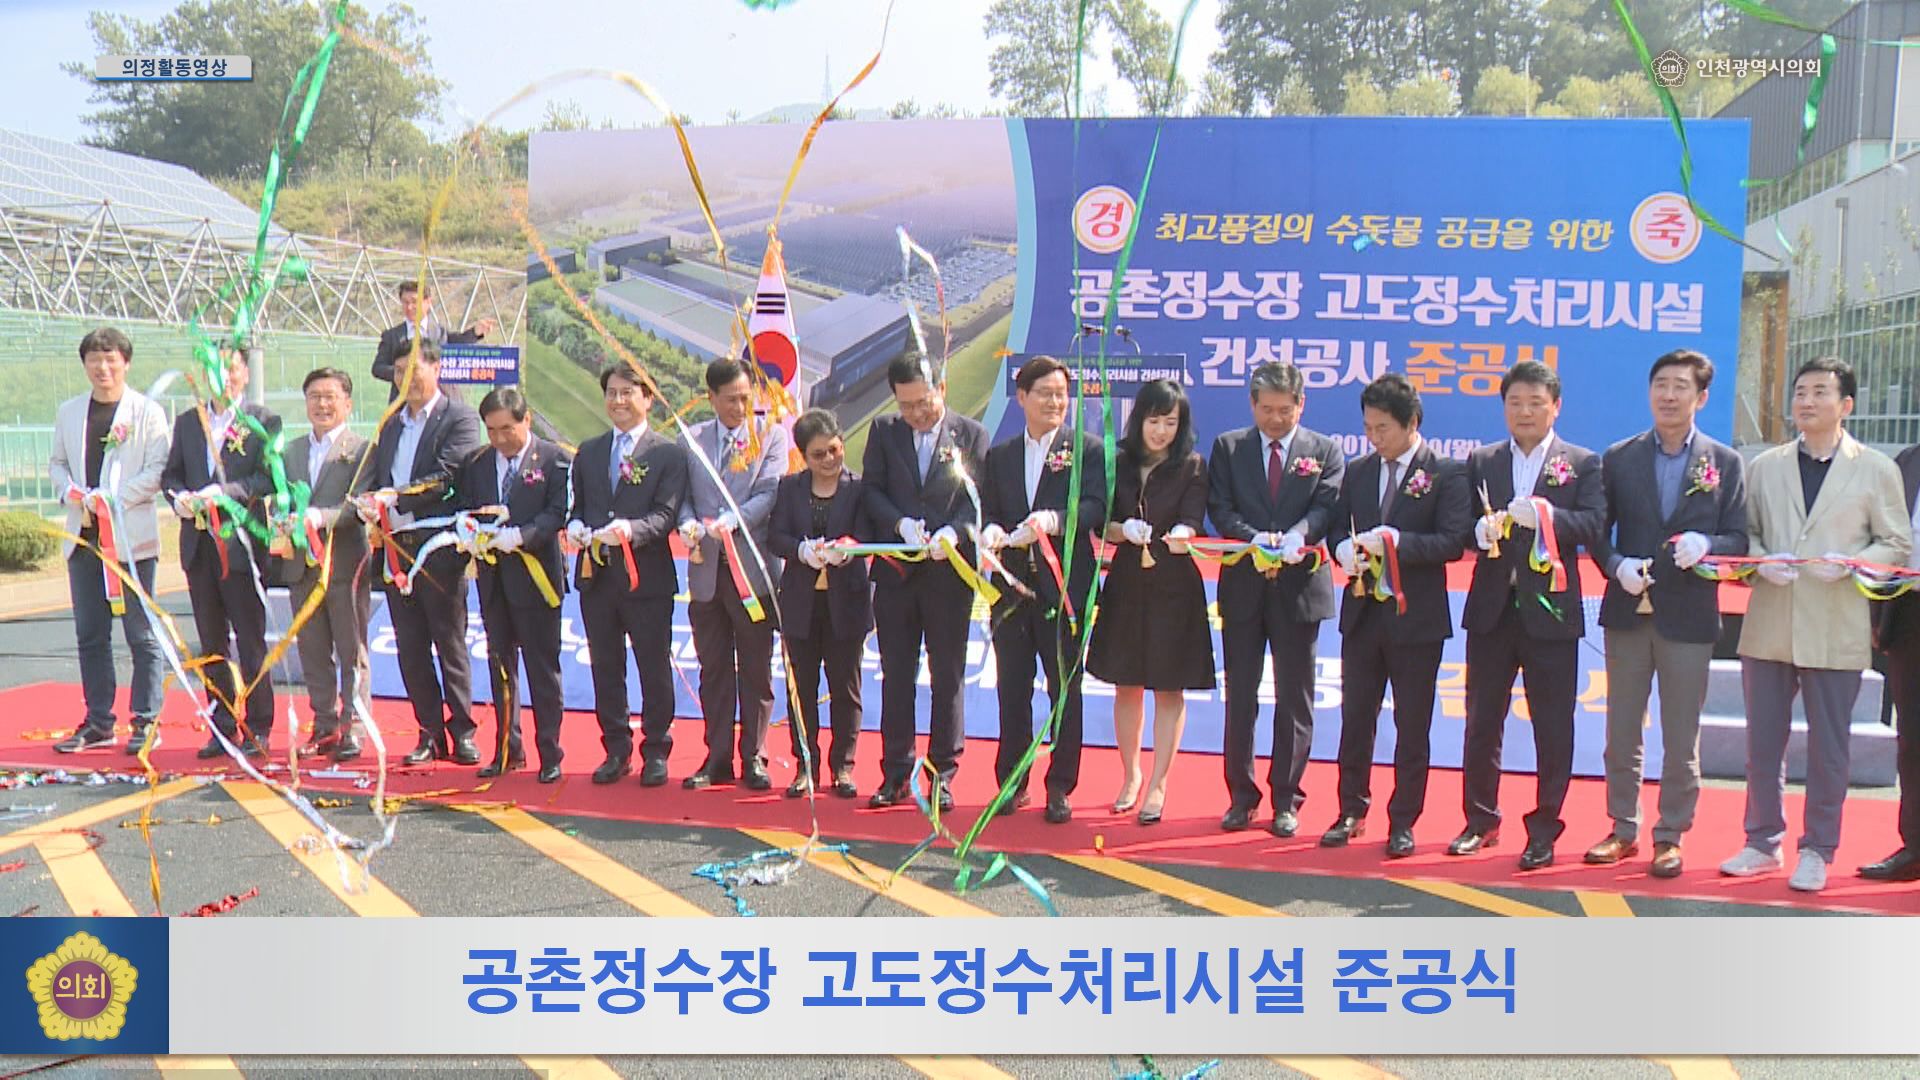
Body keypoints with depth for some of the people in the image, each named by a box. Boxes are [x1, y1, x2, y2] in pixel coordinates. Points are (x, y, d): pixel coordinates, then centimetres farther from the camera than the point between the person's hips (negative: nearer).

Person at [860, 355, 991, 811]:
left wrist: (953, 532, -22)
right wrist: (902, 524, -13)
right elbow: (870, 490, 4)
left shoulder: (971, 435, 1)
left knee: (947, 678, 4)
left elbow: (977, 499, -4)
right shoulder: (883, 432, 8)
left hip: (949, 572, -2)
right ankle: (896, 774, 17)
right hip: (895, 572, 2)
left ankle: (943, 775, 14)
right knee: (896, 676, 8)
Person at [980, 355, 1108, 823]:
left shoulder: (1086, 449, 2)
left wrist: (1054, 520, -29)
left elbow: (1095, 508, -11)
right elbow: (989, 513, 11)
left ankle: (1060, 789, 13)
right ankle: (1012, 783, 20)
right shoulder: (999, 456, 14)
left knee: (1064, 692, 4)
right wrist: (993, 533, -12)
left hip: (1064, 588, -3)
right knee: (1012, 691, 9)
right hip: (1012, 587, 3)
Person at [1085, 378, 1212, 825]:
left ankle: (1157, 785, 12)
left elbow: (1192, 520, -16)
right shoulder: (1118, 463, 3)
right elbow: (1101, 524, 1)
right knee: (1127, 685, 12)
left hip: (1173, 587, -3)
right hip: (1126, 583, 3)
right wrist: (1125, 531, -20)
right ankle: (1130, 776, 28)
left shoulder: (1192, 467, -4)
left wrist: (1180, 535, -38)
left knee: (1168, 687, 2)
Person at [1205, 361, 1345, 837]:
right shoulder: (1228, 447, 7)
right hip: (1243, 587, 1)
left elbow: (1326, 508, -8)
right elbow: (1220, 508, -3)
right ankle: (1241, 795, 19)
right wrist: (1255, 538, -21)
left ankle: (1286, 800, 15)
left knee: (1294, 700, 5)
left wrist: (1298, 534, -29)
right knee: (1240, 696, 8)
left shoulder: (1326, 452, 5)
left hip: (1299, 588, -1)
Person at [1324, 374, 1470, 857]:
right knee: (1355, 718, 10)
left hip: (1416, 617, -4)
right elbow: (1338, 528, 12)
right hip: (1362, 613, 4)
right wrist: (1344, 548, -11)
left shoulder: (1447, 473, -5)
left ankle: (1403, 822, 16)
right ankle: (1352, 812, 23)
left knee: (1412, 726, 5)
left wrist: (1395, 541, -24)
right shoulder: (1358, 472, 10)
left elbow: (1453, 541, -14)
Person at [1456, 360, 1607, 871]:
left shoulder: (1583, 463, 4)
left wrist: (1543, 515, -26)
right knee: (1482, 721, 9)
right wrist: (1480, 531, -17)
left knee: (1553, 727, 3)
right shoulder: (1481, 462, 11)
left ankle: (1544, 828, 15)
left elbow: (1594, 524, -10)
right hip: (1491, 608, 2)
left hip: (1550, 608, -2)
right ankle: (1481, 820, 22)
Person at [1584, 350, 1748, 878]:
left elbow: (1738, 539, 0)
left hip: (1689, 616, -1)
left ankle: (1670, 836, 16)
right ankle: (1623, 829, 21)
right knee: (1621, 732, 9)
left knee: (1681, 738, 4)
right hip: (1628, 612, 2)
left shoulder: (1725, 463, 3)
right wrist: (1617, 566, -14)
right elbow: (1598, 532, 4)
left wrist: (1706, 546, -21)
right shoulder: (1618, 458, 6)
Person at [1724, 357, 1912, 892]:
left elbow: (1898, 545, 3)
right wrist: (1762, 561, -9)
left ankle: (1817, 852, 18)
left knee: (1827, 748, 4)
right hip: (1769, 627, 2)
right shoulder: (1765, 466, 11)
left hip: (1835, 631, -2)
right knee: (1763, 742, 8)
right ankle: (1763, 843, 22)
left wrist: (1850, 564, -15)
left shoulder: (1877, 469, 4)